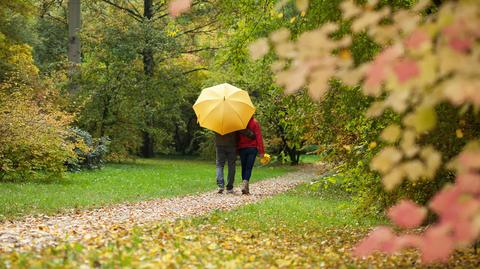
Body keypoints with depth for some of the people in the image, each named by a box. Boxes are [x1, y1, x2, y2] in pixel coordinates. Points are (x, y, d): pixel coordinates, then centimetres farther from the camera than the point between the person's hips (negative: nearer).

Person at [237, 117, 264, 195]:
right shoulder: (255, 123, -5)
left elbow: (236, 137, 5)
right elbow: (259, 137, -7)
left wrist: (236, 149, 12)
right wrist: (261, 151, -6)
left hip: (242, 149, 2)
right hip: (252, 148, -2)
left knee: (244, 168, 10)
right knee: (249, 168, -3)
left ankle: (246, 189, 7)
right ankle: (245, 185, -21)